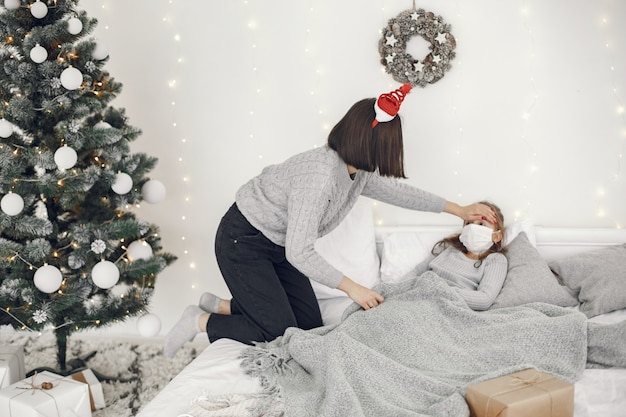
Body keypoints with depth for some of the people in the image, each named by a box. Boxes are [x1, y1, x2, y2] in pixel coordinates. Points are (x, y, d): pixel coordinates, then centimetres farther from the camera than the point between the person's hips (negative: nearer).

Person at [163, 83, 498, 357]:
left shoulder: (359, 172, -5)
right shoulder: (320, 175, -32)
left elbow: (396, 191, 12)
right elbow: (299, 253, -30)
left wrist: (458, 209, 15)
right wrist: (351, 287, -23)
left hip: (278, 245, 9)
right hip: (242, 242, -9)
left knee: (309, 325, 7)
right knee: (281, 333, -8)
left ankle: (221, 304, 20)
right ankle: (201, 321, 9)